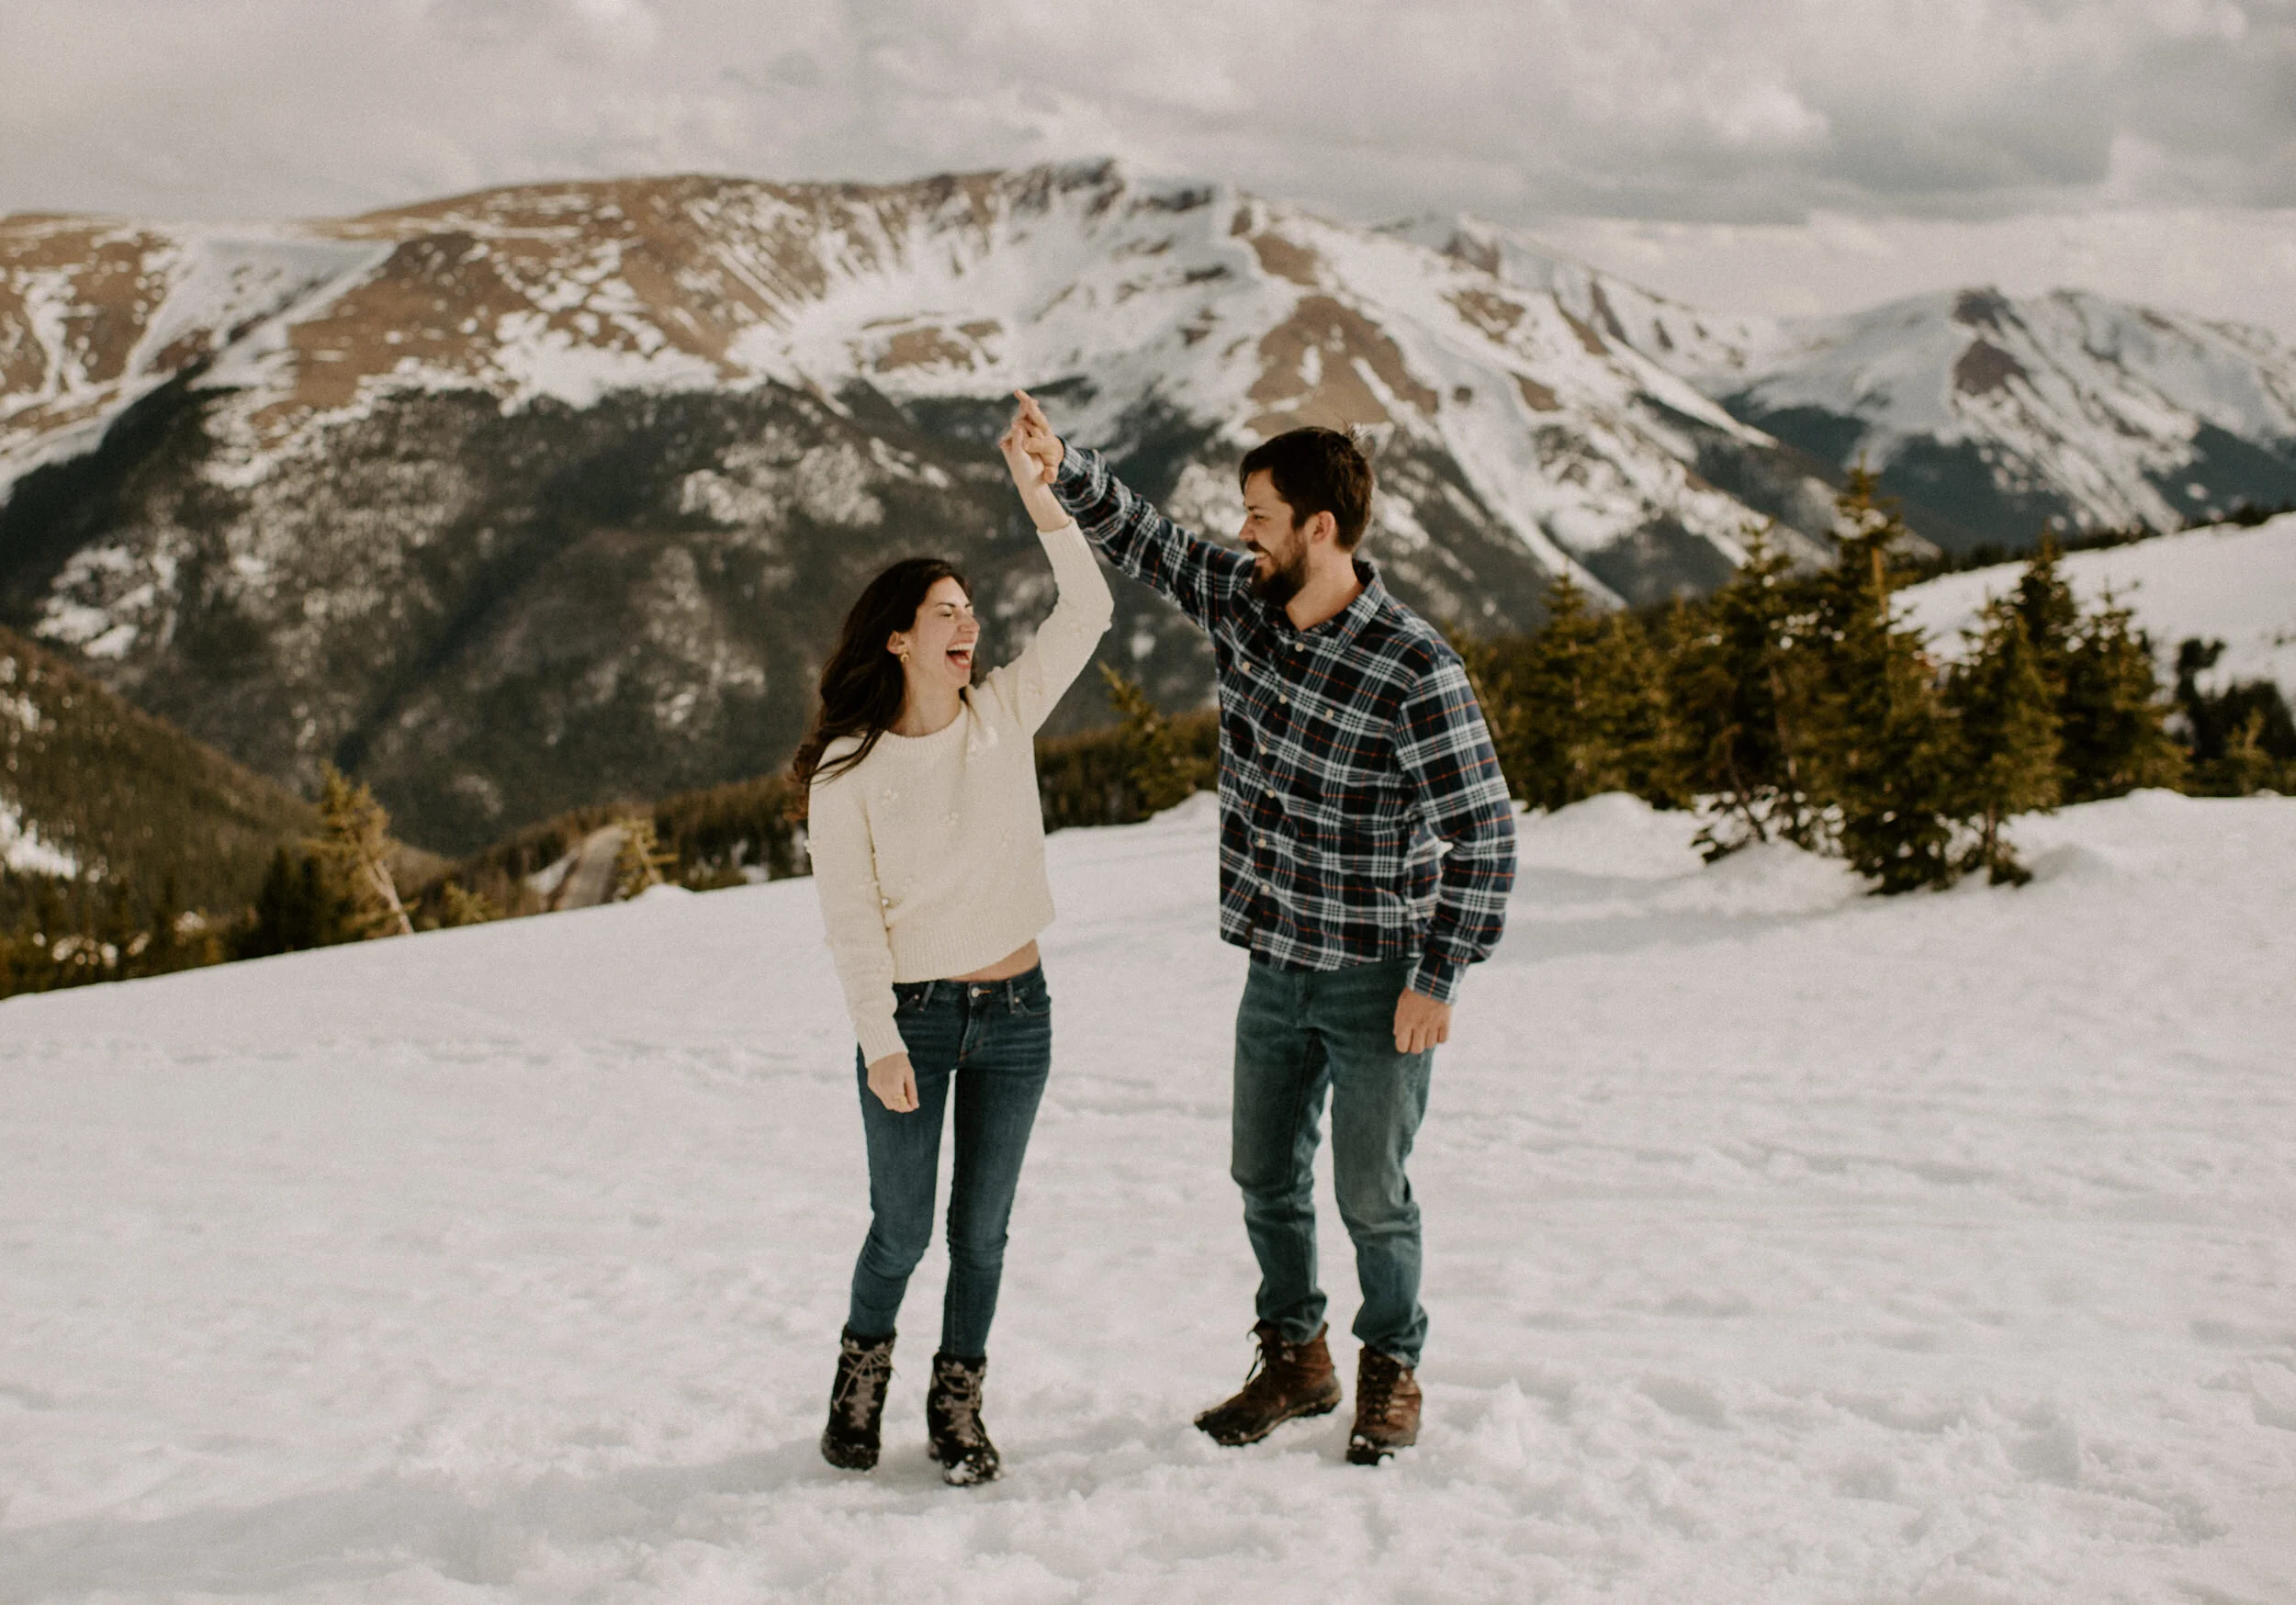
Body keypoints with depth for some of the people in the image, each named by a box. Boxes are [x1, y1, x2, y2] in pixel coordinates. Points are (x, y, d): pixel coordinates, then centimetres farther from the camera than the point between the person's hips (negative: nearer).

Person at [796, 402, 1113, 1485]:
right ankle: (863, 1369, 35)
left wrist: (1037, 491, -16)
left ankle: (957, 1407, 26)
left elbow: (1088, 610, -8)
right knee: (903, 1230, 8)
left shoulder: (1004, 715, 0)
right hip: (912, 1016, -3)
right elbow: (850, 919, -10)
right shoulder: (847, 771, -10)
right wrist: (880, 1043, -15)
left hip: (1016, 1010, 3)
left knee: (981, 1231, 10)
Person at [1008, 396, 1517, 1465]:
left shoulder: (1414, 671, -23)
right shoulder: (1241, 601, -3)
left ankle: (1391, 1372, 28)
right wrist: (1062, 469, -8)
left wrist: (1437, 979, -18)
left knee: (1372, 1194, 6)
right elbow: (1139, 539, 10)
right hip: (1275, 966, 6)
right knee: (1265, 1176, 16)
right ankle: (1294, 1362, 34)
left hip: (1378, 979, -6)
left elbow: (1483, 834, -20)